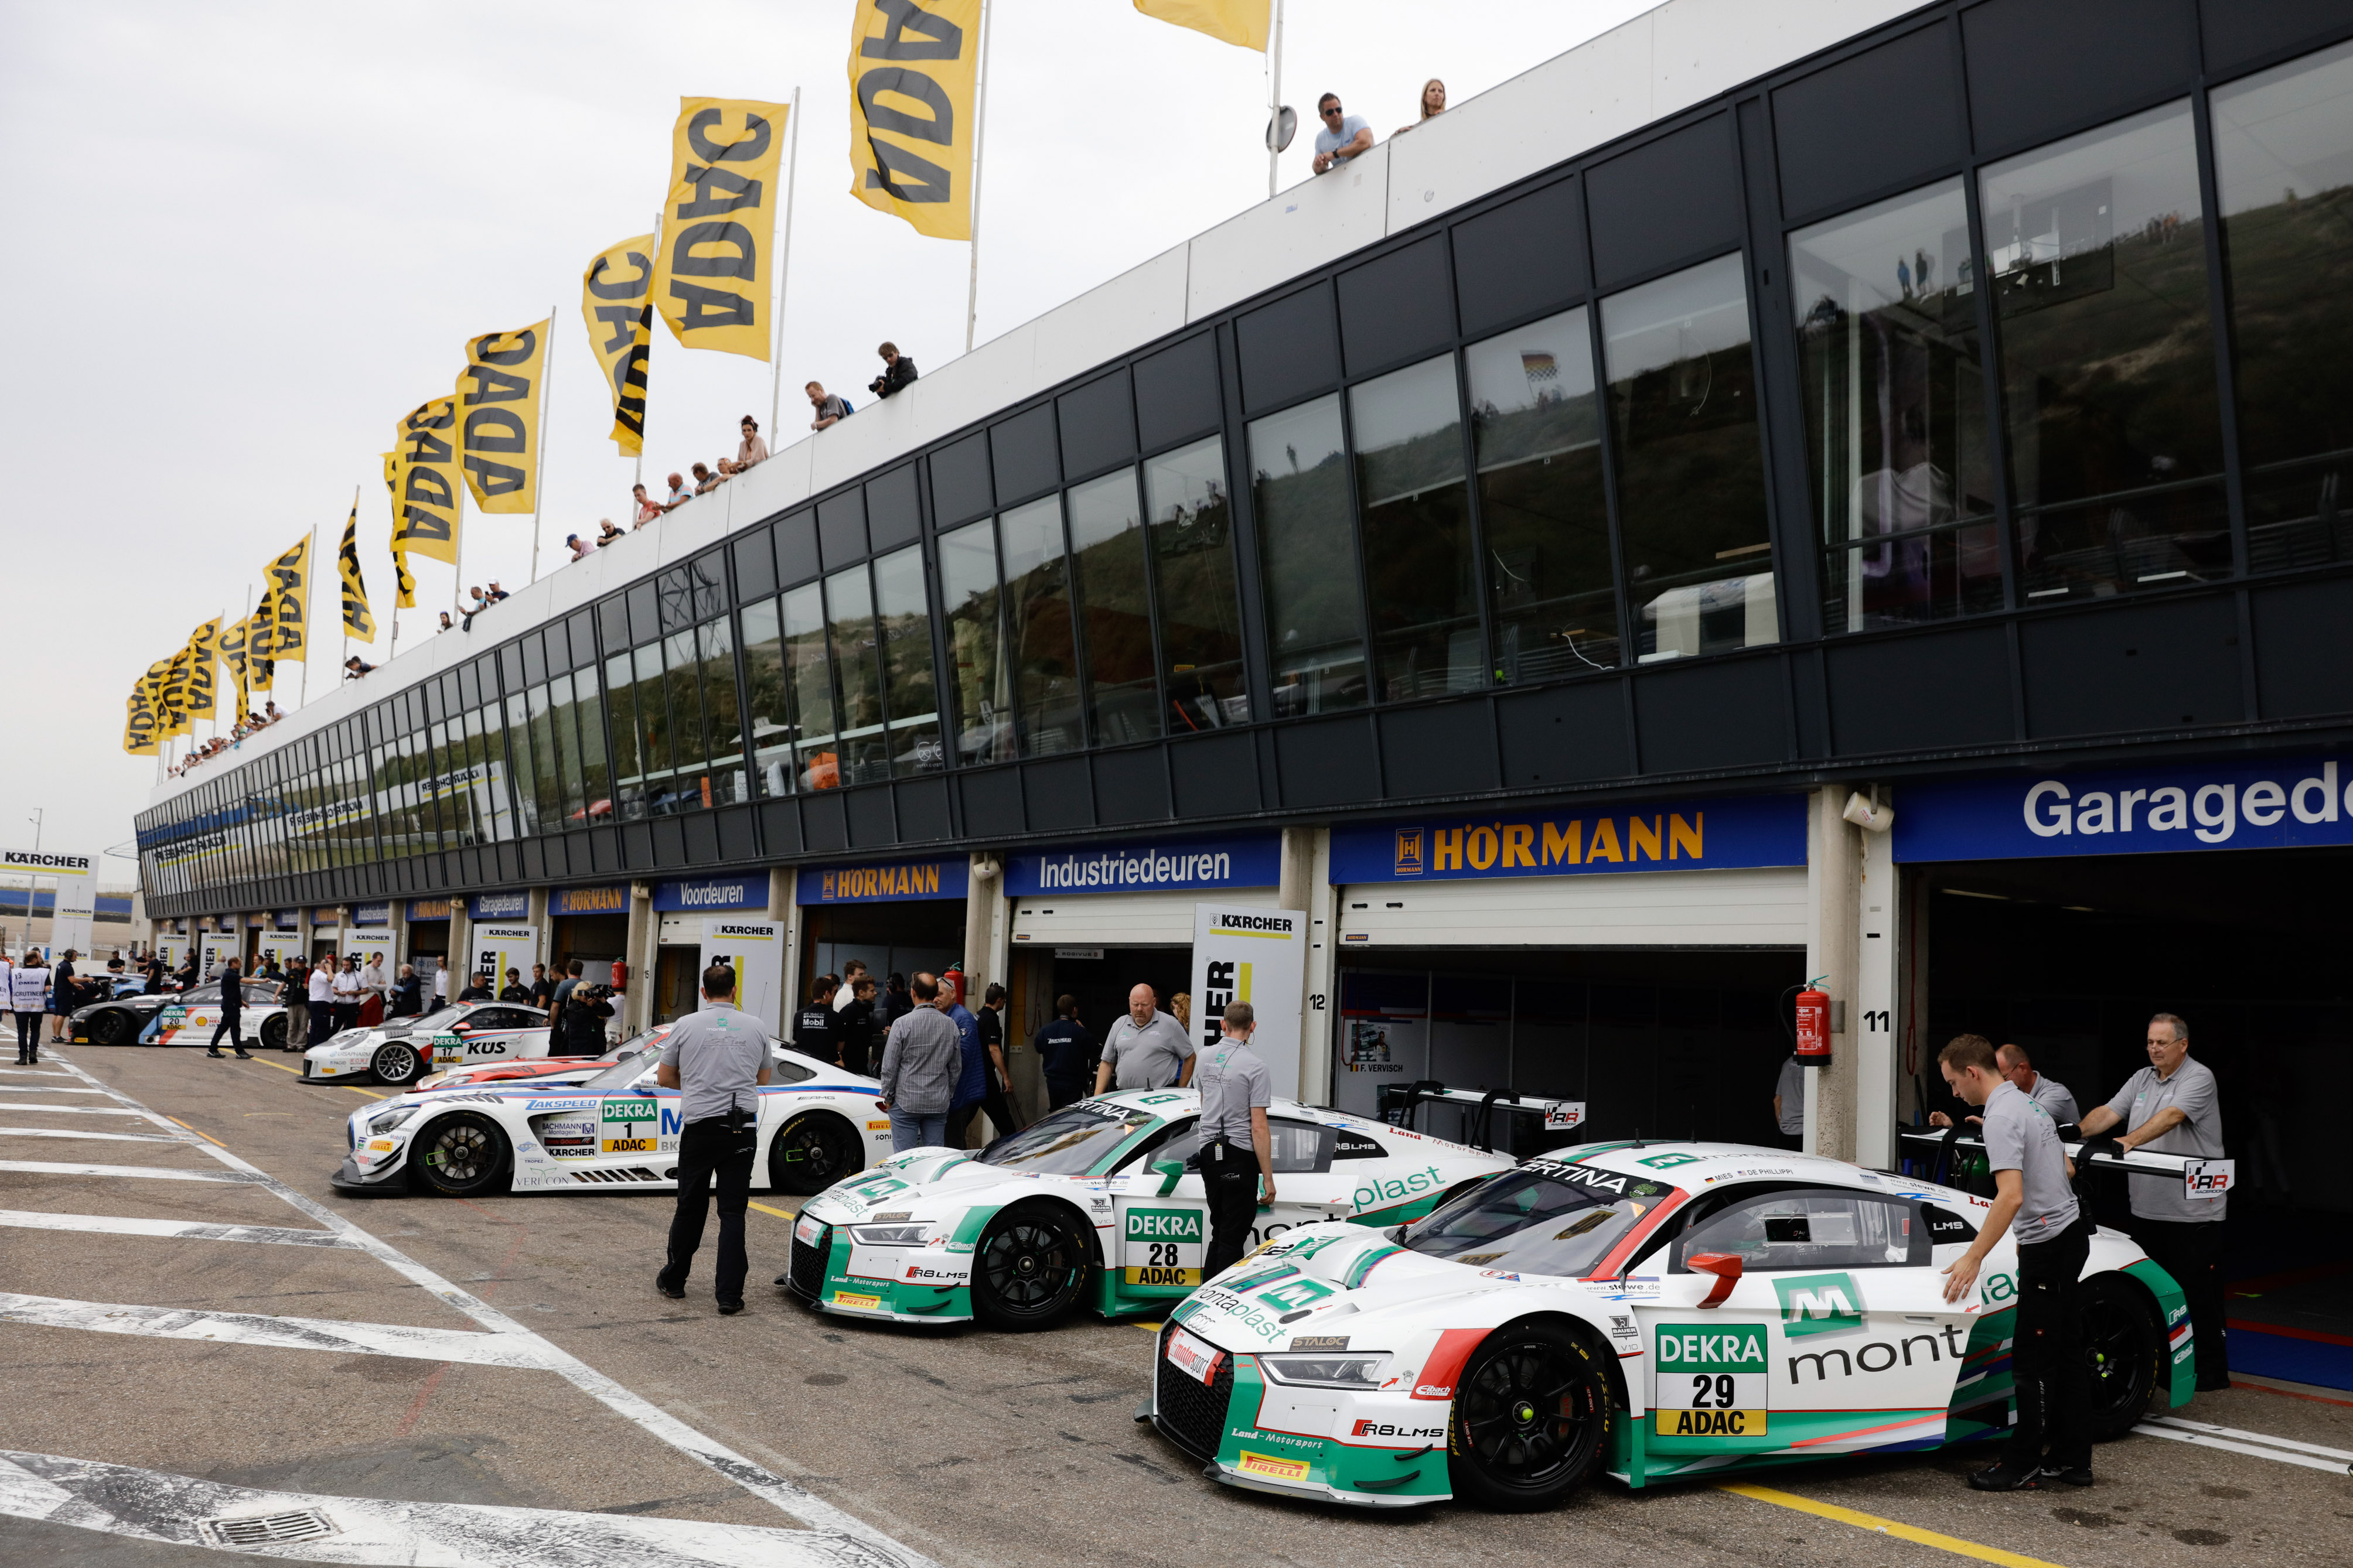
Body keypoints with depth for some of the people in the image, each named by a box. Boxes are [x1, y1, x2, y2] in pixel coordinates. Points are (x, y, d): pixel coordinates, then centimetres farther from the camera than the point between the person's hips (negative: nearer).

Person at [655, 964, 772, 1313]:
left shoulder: (686, 1025, 0)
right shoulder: (756, 1028, 6)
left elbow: (664, 1078, 9)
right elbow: (763, 1078, 20)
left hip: (699, 1127, -1)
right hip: (742, 1130, 1)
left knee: (690, 1208, 13)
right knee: (733, 1211, 3)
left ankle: (673, 1281, 28)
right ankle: (729, 1295, -1)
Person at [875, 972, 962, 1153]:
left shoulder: (902, 1024, -11)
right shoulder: (951, 1025, 2)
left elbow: (890, 1067, -7)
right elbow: (956, 1068, 10)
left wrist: (888, 1098, 5)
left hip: (906, 1103, -4)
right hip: (939, 1104, 4)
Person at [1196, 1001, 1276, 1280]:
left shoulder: (1207, 1057, 6)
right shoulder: (1255, 1067, -13)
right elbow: (1259, 1128, -16)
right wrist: (1268, 1179, -12)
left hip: (1208, 1152, 6)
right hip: (1239, 1158, -6)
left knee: (1219, 1233, 16)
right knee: (1233, 1239, -1)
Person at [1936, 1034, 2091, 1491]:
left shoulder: (2001, 1117, -19)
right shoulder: (2029, 1103, 13)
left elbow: (2011, 1196, -28)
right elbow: (2066, 1169, 23)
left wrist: (1973, 1258, -25)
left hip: (2047, 1247, -10)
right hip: (2070, 1232, 10)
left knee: (2032, 1360, -4)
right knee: (2060, 1353, 14)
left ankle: (2023, 1465, 2)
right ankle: (2070, 1457, 20)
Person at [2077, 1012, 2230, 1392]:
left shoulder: (2199, 1078, -8)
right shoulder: (2142, 1079, 14)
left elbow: (2172, 1116, -24)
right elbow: (2108, 1112, 7)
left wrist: (2131, 1140, -36)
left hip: (2192, 1212, -7)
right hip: (2148, 1210, 7)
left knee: (2198, 1296, -1)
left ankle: (2212, 1375, 9)